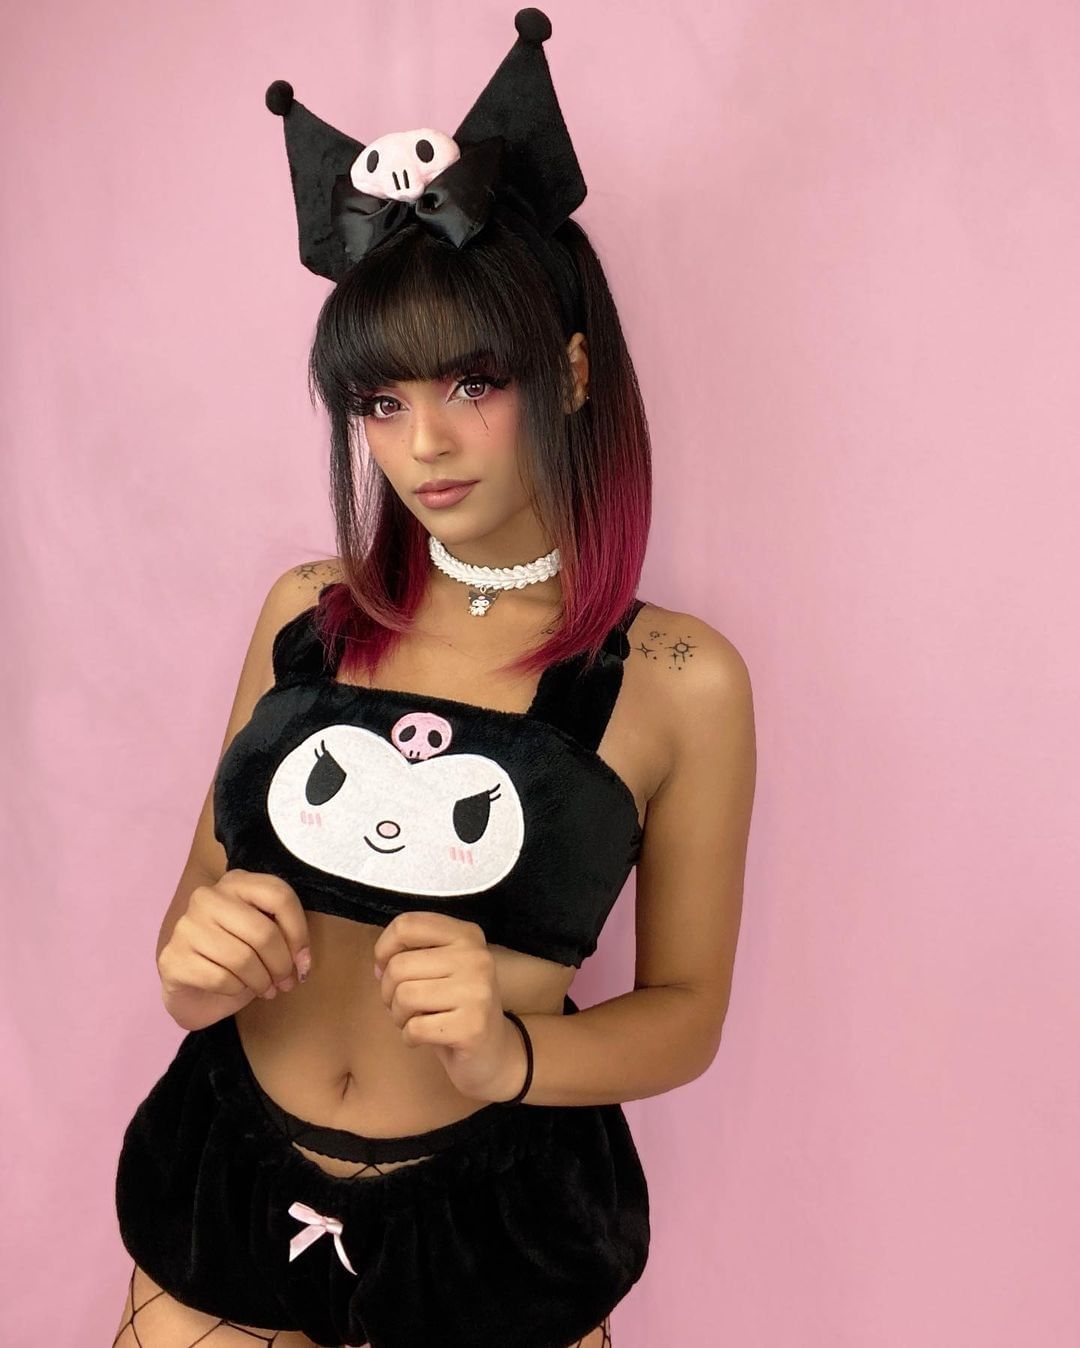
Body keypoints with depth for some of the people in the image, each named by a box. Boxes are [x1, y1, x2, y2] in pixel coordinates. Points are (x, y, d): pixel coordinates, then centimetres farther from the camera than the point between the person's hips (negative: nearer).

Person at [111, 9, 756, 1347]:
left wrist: (510, 1055, -22)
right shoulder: (306, 611, -2)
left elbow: (686, 1012, -4)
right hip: (230, 1181, 3)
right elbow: (203, 887, 6)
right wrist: (193, 968, -17)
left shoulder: (680, 679, -10)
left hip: (495, 1225, -2)